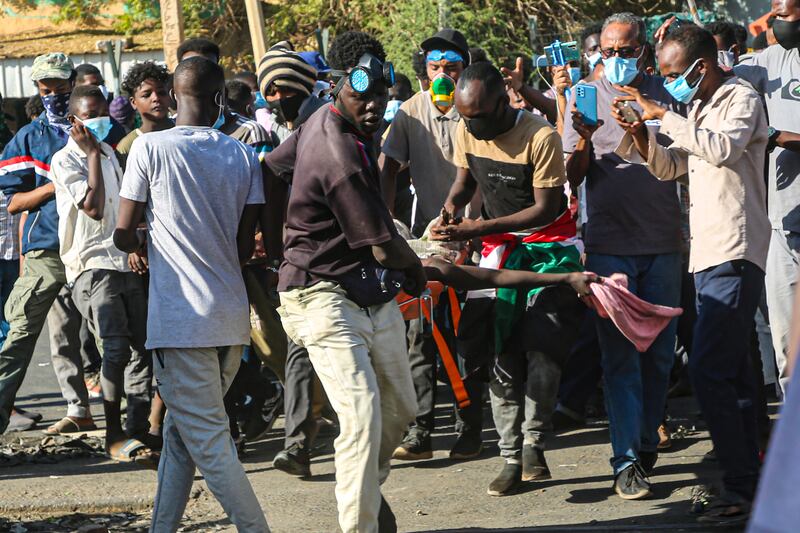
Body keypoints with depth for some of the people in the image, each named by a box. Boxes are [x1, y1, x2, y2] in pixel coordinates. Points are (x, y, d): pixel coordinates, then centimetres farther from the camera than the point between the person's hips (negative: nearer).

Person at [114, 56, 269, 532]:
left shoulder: (151, 148, -8)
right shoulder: (243, 155, 4)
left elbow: (124, 237, -4)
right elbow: (246, 248, 6)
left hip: (182, 319, -5)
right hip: (232, 316, 5)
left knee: (208, 443, -4)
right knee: (181, 432, 17)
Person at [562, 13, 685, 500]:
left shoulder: (666, 93, 5)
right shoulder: (586, 98, 3)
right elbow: (572, 179, 1)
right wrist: (584, 140, -16)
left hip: (663, 241, 2)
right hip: (610, 244, -2)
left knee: (660, 351, 8)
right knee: (620, 353, -4)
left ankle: (647, 442, 24)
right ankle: (627, 460, -5)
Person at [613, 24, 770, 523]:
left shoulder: (742, 98, -7)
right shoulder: (701, 109, 20)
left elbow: (724, 147, -25)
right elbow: (669, 167, 22)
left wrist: (664, 116, -21)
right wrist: (638, 131, 5)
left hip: (735, 256, -10)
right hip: (710, 256, 10)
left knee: (708, 369, -16)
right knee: (732, 371, 11)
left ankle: (742, 489, -15)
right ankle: (750, 481, 15)